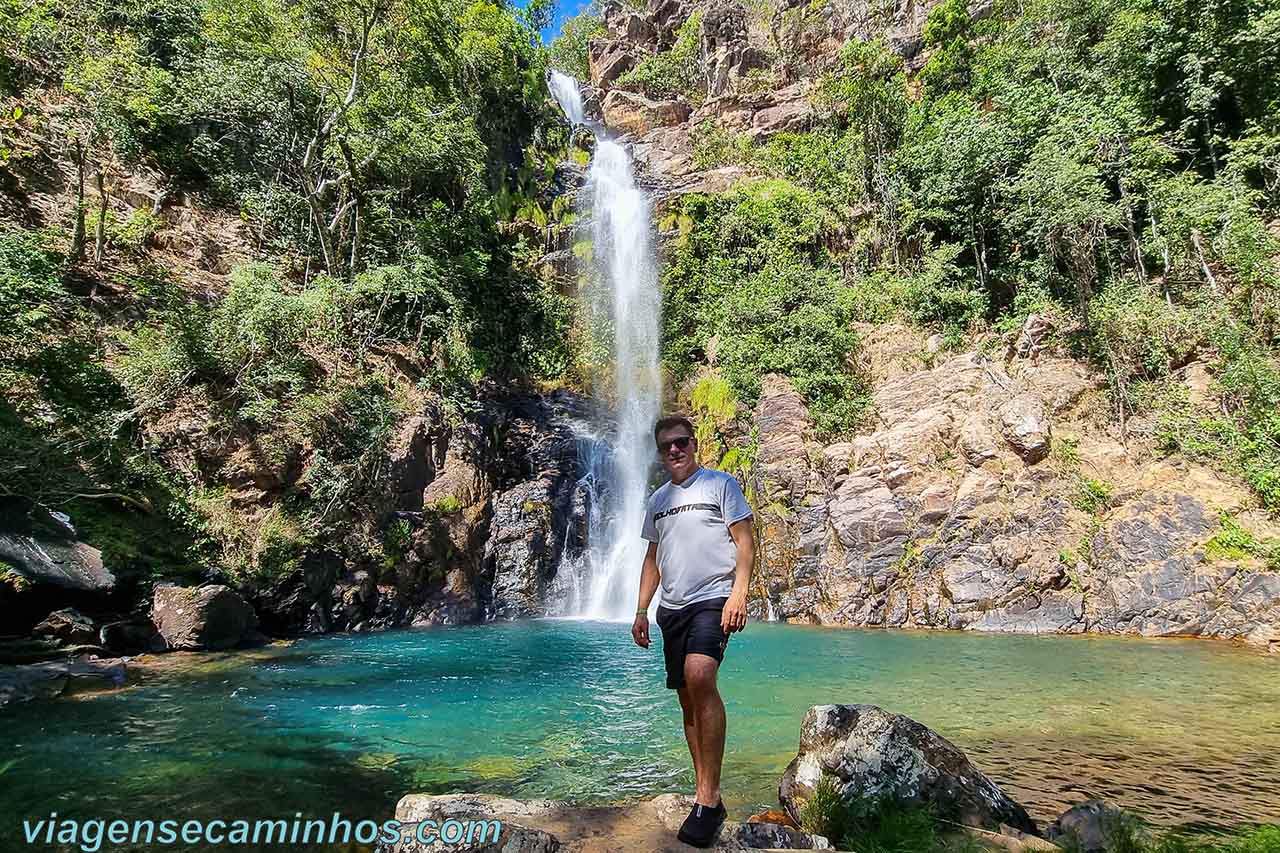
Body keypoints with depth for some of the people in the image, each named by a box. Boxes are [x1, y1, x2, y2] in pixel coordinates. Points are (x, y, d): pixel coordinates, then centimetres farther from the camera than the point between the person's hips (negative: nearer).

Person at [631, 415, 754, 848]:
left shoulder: (720, 484, 1)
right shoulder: (658, 500, 17)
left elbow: (745, 541, -4)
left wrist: (739, 593, -16)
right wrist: (641, 610, 14)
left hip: (713, 599, -6)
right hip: (672, 608, 6)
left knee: (699, 678, -27)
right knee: (688, 699, 7)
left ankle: (709, 796, -20)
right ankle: (707, 796, 17)